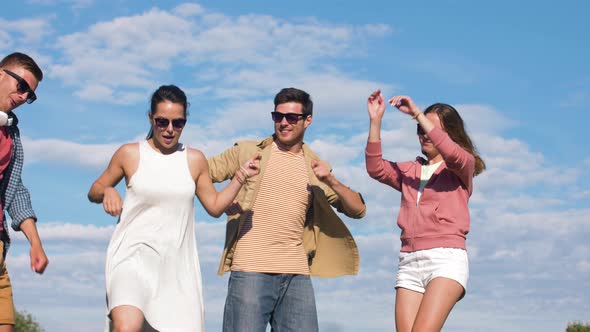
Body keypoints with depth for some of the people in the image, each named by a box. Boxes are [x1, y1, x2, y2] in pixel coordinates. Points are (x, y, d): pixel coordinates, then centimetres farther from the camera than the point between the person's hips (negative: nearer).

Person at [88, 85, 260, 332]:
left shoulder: (194, 160, 10)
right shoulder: (129, 154, 4)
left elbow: (215, 206, 16)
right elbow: (94, 191, 15)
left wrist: (239, 179, 2)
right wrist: (107, 192, -8)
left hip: (176, 263, 3)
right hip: (133, 256, -3)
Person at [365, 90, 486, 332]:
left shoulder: (463, 166, 10)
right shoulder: (409, 170, 22)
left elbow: (452, 153, -14)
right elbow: (376, 169, 5)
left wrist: (417, 114, -13)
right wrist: (375, 121, -4)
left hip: (446, 259, -5)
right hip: (409, 262, 5)